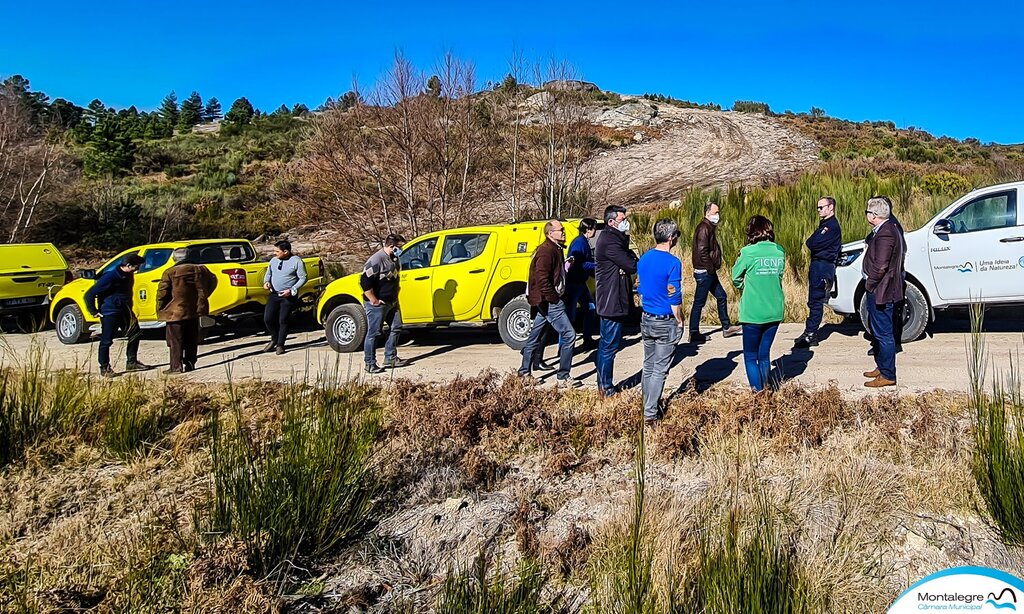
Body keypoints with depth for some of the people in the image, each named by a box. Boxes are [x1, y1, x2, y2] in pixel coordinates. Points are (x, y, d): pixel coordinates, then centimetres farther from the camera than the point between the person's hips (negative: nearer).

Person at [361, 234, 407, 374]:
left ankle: (390, 358, 26)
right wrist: (374, 300, -22)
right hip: (378, 304, -9)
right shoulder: (377, 260, -22)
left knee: (396, 328, 14)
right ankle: (370, 364, 8)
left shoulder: (394, 259, 8)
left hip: (391, 302, 9)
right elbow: (364, 281, -27)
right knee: (373, 333, -1)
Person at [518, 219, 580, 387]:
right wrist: (554, 299, -19)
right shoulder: (547, 251, -16)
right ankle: (563, 377, -4)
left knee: (535, 337, 16)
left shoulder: (554, 249, 16)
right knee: (569, 335, -9)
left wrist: (566, 265, 5)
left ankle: (524, 372, 26)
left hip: (547, 301, 11)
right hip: (549, 300, -11)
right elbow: (542, 279, -22)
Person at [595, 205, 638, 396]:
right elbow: (632, 266, -20)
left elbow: (630, 258, 9)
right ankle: (606, 388, 7)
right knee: (610, 346, -2)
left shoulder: (614, 238, 14)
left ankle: (603, 384, 26)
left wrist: (628, 262, -13)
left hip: (609, 300, 11)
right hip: (612, 301, -11)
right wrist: (631, 262, 1)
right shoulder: (610, 241, -19)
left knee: (606, 344, 17)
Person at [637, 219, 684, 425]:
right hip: (666, 322, -7)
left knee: (648, 366, 17)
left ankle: (649, 405, 28)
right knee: (660, 369, 0)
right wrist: (679, 322, -5)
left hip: (646, 319, 7)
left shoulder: (643, 259, 3)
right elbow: (674, 298, -17)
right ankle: (650, 414, 2)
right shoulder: (672, 263, -19)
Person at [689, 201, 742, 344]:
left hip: (709, 273, 11)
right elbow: (702, 252, -23)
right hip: (704, 272, -11)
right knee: (699, 302, -3)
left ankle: (726, 328, 26)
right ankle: (694, 334, 3)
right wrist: (711, 269, -18)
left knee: (721, 297, 16)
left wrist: (713, 269, 14)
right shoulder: (704, 228, -16)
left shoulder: (709, 227, 15)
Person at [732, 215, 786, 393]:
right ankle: (766, 390, 22)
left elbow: (736, 277, -1)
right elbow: (779, 276, 12)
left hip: (753, 313, -5)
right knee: (765, 354, 16)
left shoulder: (749, 252, -12)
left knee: (751, 357, 6)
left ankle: (758, 393, 1)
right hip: (775, 311, 5)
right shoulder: (779, 252, 1)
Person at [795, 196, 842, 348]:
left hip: (823, 266, -10)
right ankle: (811, 333, 15)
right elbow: (811, 243, 17)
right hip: (817, 265, 10)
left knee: (815, 301, -9)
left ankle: (810, 335, -8)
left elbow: (813, 244, -19)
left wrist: (809, 241, -1)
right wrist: (811, 241, -2)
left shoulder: (832, 226, -14)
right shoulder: (824, 224, 20)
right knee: (814, 301, 11)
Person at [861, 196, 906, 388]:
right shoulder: (891, 229, 12)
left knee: (884, 333, -3)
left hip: (880, 291, -11)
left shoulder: (884, 234, -21)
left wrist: (869, 284, -12)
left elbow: (880, 266, -27)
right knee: (880, 331, 21)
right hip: (885, 289, 11)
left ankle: (887, 375, 3)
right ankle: (881, 366, 33)